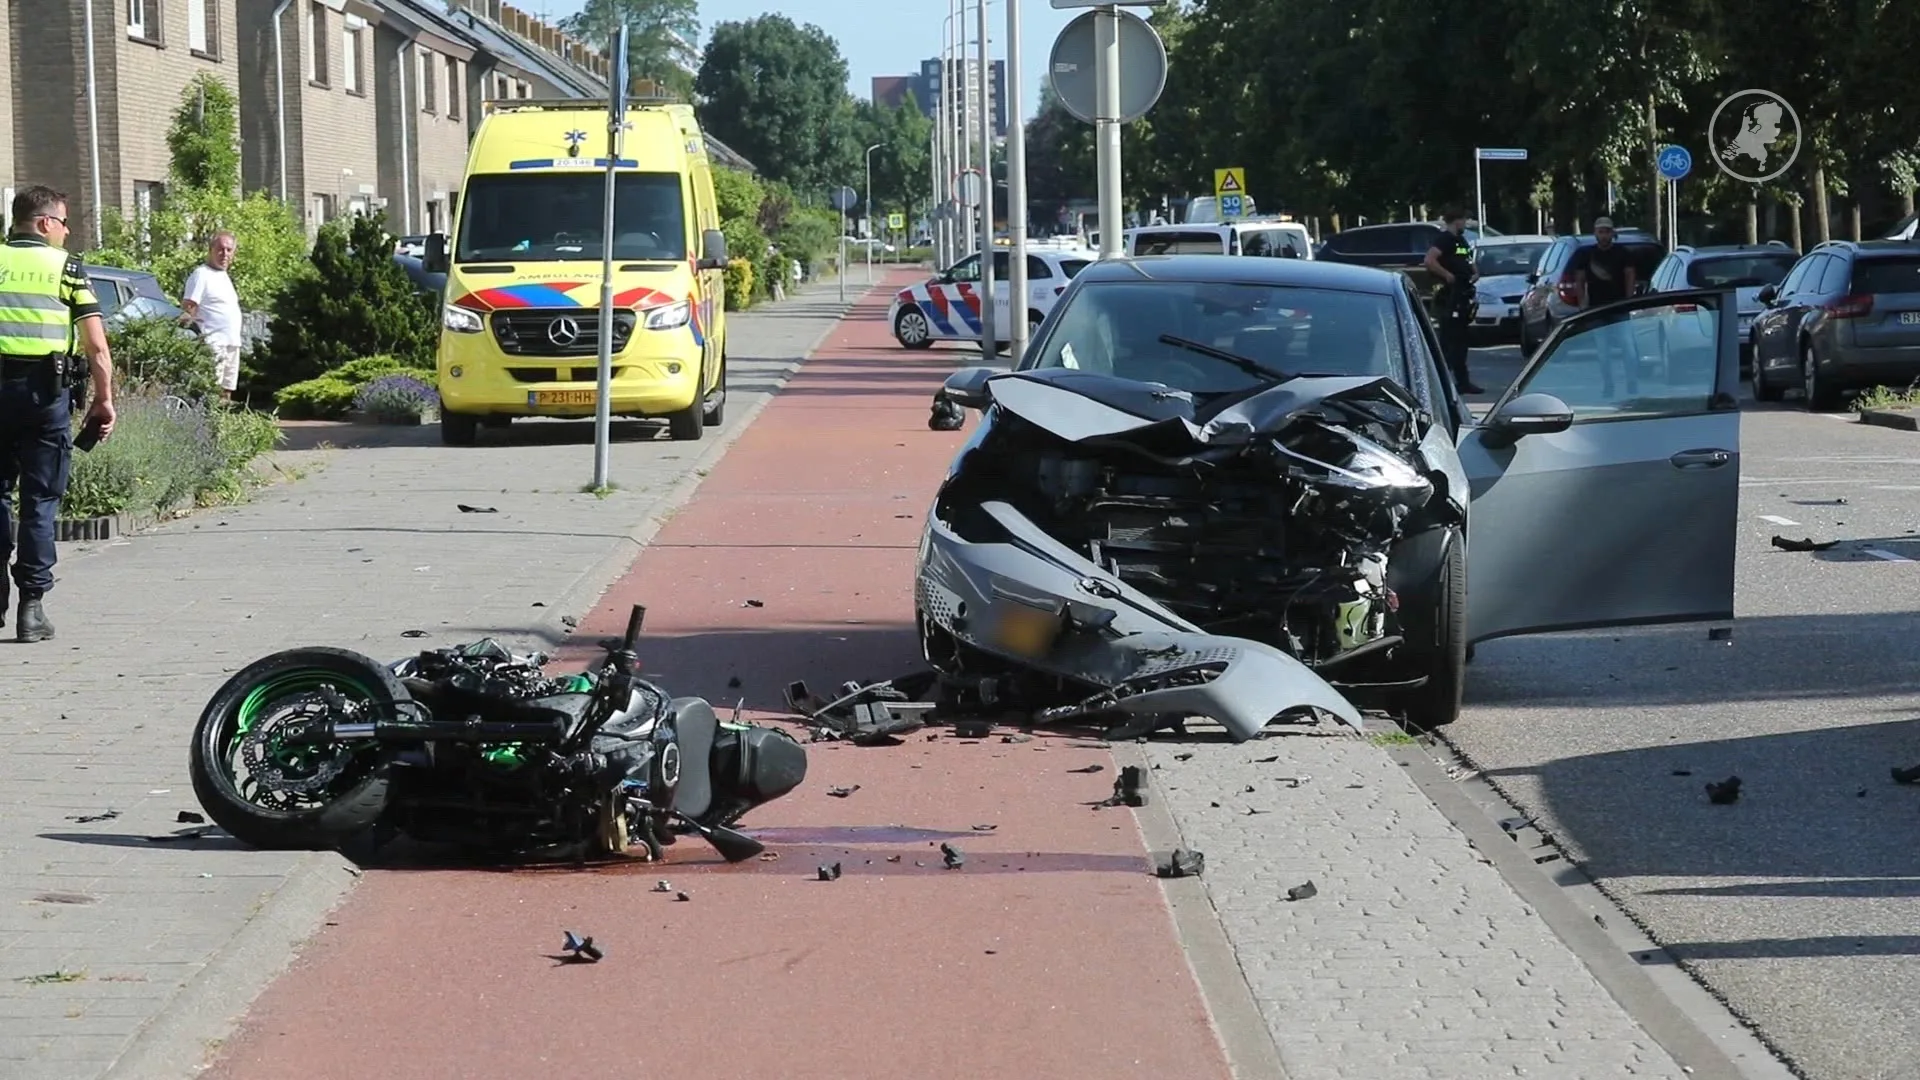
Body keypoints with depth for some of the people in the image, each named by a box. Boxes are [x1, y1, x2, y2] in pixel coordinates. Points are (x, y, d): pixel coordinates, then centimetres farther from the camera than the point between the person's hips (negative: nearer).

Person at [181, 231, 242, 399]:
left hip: (232, 342, 9)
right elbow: (188, 306, -13)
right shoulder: (201, 274, -6)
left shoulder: (225, 276, 21)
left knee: (227, 392, 11)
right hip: (214, 343, -9)